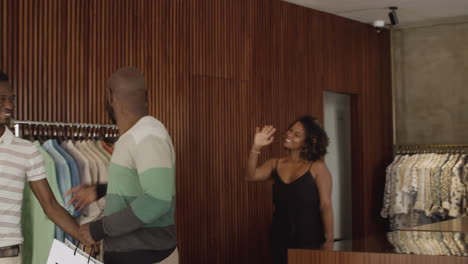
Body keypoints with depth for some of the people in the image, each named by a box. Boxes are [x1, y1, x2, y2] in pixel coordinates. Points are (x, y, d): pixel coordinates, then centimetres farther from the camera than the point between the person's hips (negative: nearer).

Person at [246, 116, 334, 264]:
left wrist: (328, 241, -12)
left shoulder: (317, 167, -5)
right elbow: (250, 177, -7)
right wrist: (256, 148, -17)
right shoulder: (275, 164, 7)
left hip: (310, 239, -4)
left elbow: (325, 205, -8)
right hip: (281, 238, 4)